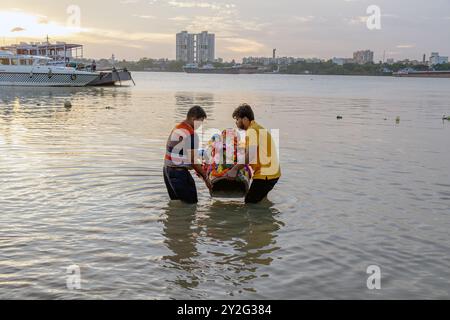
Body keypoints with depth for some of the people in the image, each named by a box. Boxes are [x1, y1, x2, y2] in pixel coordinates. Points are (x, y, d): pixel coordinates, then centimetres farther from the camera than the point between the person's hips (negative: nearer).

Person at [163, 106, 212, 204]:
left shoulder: (177, 128, 13)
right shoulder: (190, 134, -18)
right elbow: (193, 160, -18)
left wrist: (198, 170, 20)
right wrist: (206, 178, -8)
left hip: (167, 170, 10)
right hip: (179, 173, -10)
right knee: (191, 203, -1)